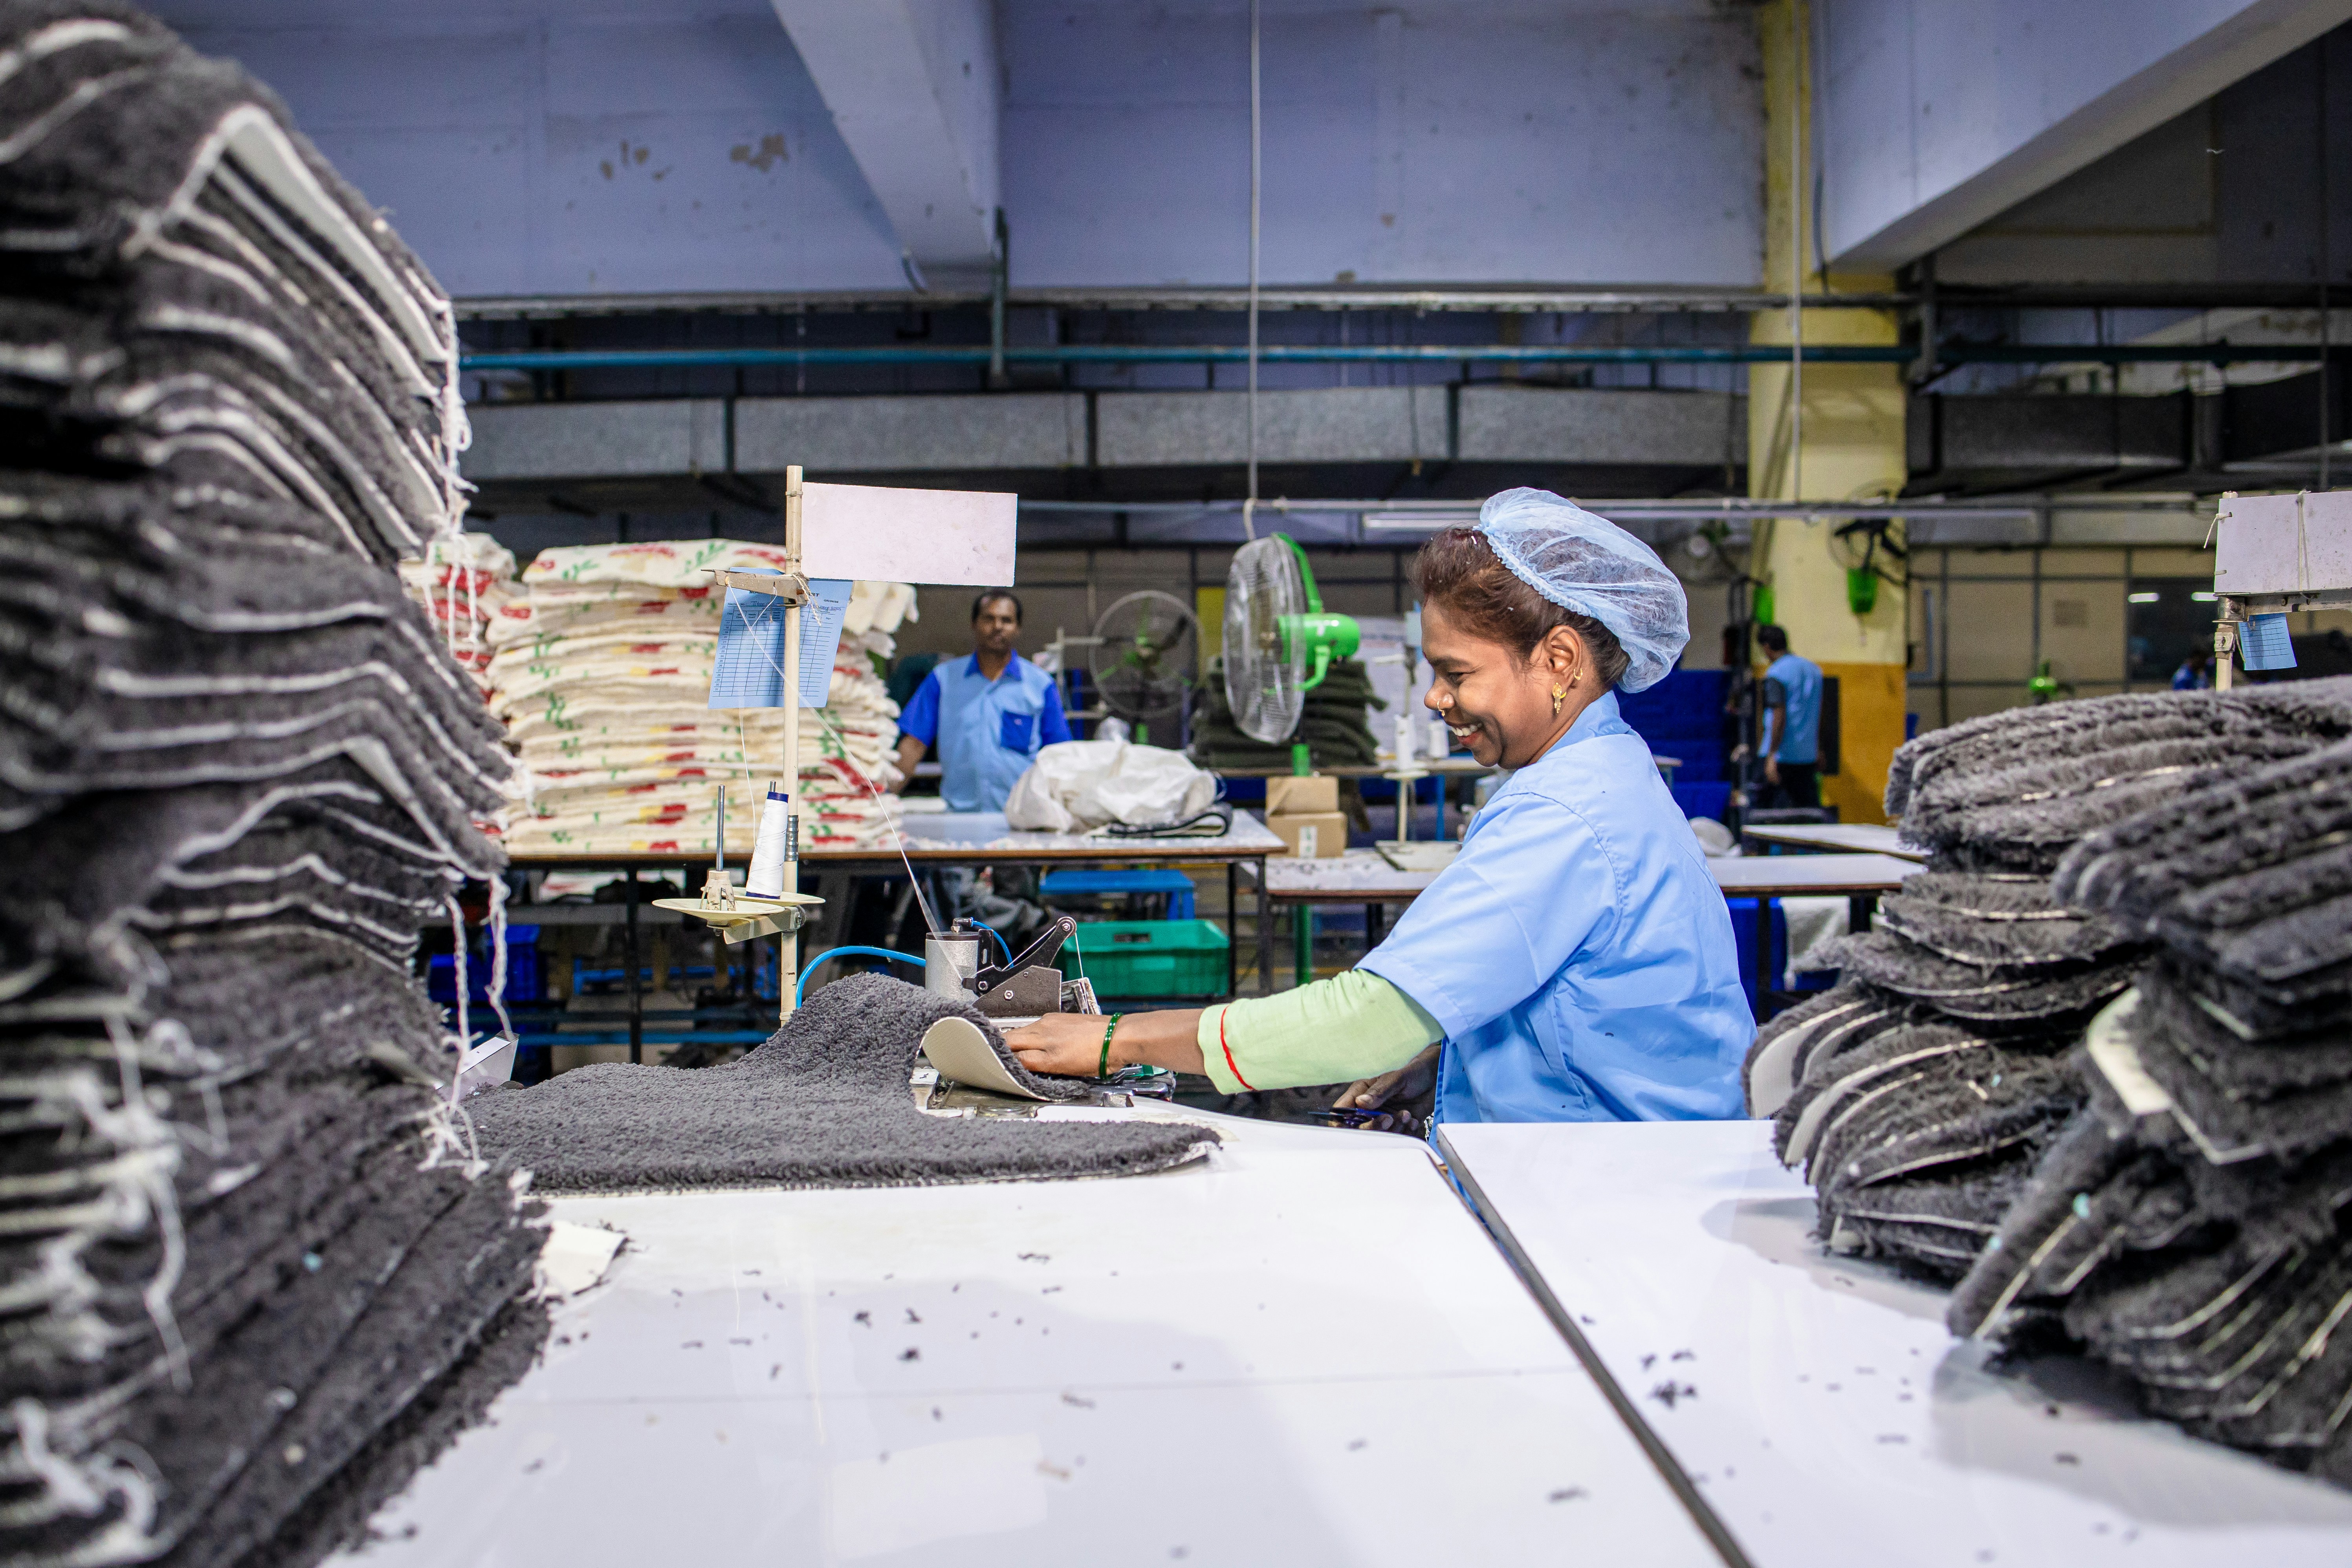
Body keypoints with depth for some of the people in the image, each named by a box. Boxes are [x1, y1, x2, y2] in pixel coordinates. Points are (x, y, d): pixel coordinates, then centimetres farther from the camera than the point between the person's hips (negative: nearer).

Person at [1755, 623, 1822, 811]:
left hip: (1782, 756, -7)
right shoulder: (1814, 669, 13)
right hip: (1808, 755, 7)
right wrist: (1819, 751, 25)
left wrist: (1771, 756, -19)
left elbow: (1779, 716, -18)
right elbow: (1819, 715, 18)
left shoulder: (1775, 673, -11)